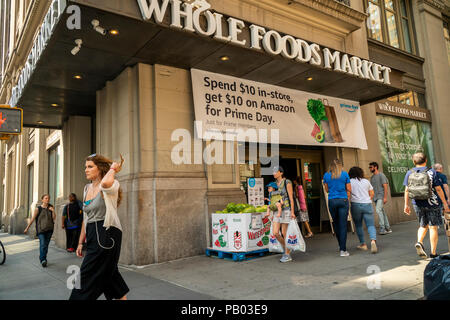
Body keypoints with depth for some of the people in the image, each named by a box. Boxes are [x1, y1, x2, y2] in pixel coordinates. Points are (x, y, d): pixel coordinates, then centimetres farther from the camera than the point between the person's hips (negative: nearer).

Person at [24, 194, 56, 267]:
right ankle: (43, 260, -13)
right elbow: (32, 219, 2)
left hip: (49, 229, 3)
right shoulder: (38, 209, -3)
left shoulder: (50, 207, 6)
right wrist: (27, 228, 3)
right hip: (41, 229, -3)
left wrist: (53, 211, -11)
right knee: (42, 244, -15)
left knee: (46, 245, 7)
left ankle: (43, 258, 21)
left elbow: (54, 218, 4)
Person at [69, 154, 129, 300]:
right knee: (108, 273, 14)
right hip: (93, 236, 8)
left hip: (107, 234, -8)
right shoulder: (87, 189, 14)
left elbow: (106, 182, -37)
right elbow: (86, 218, 19)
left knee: (88, 276, -5)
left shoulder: (112, 185, -9)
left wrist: (113, 169, -17)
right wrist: (81, 242, 19)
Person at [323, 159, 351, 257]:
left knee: (336, 224, 15)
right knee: (343, 225, -2)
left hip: (332, 201, 2)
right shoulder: (345, 174, 1)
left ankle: (341, 246, 26)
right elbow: (349, 189, 3)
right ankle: (343, 250, -4)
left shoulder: (326, 175, 4)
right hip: (343, 200, -2)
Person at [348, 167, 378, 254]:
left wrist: (349, 201, 9)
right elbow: (372, 193, 16)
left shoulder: (350, 181, 1)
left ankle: (363, 244, 16)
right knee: (371, 225, 1)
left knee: (358, 225, 11)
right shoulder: (366, 181, 12)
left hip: (355, 205, -2)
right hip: (367, 204, 2)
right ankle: (373, 241, -22)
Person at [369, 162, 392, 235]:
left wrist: (385, 197, -17)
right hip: (375, 197, 7)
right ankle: (388, 228, 14)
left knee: (378, 210, -20)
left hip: (381, 196, -7)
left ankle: (382, 228, -19)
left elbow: (385, 186, -10)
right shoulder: (372, 177, 17)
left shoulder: (381, 175, -5)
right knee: (382, 212, 9)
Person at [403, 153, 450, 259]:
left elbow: (407, 190, 0)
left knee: (423, 225, 19)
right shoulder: (431, 172, -6)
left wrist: (406, 205, 7)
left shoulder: (409, 173, 1)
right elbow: (438, 189, -7)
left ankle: (419, 242, -5)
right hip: (432, 203, -3)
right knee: (433, 227, 5)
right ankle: (433, 253, 9)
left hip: (418, 204, 3)